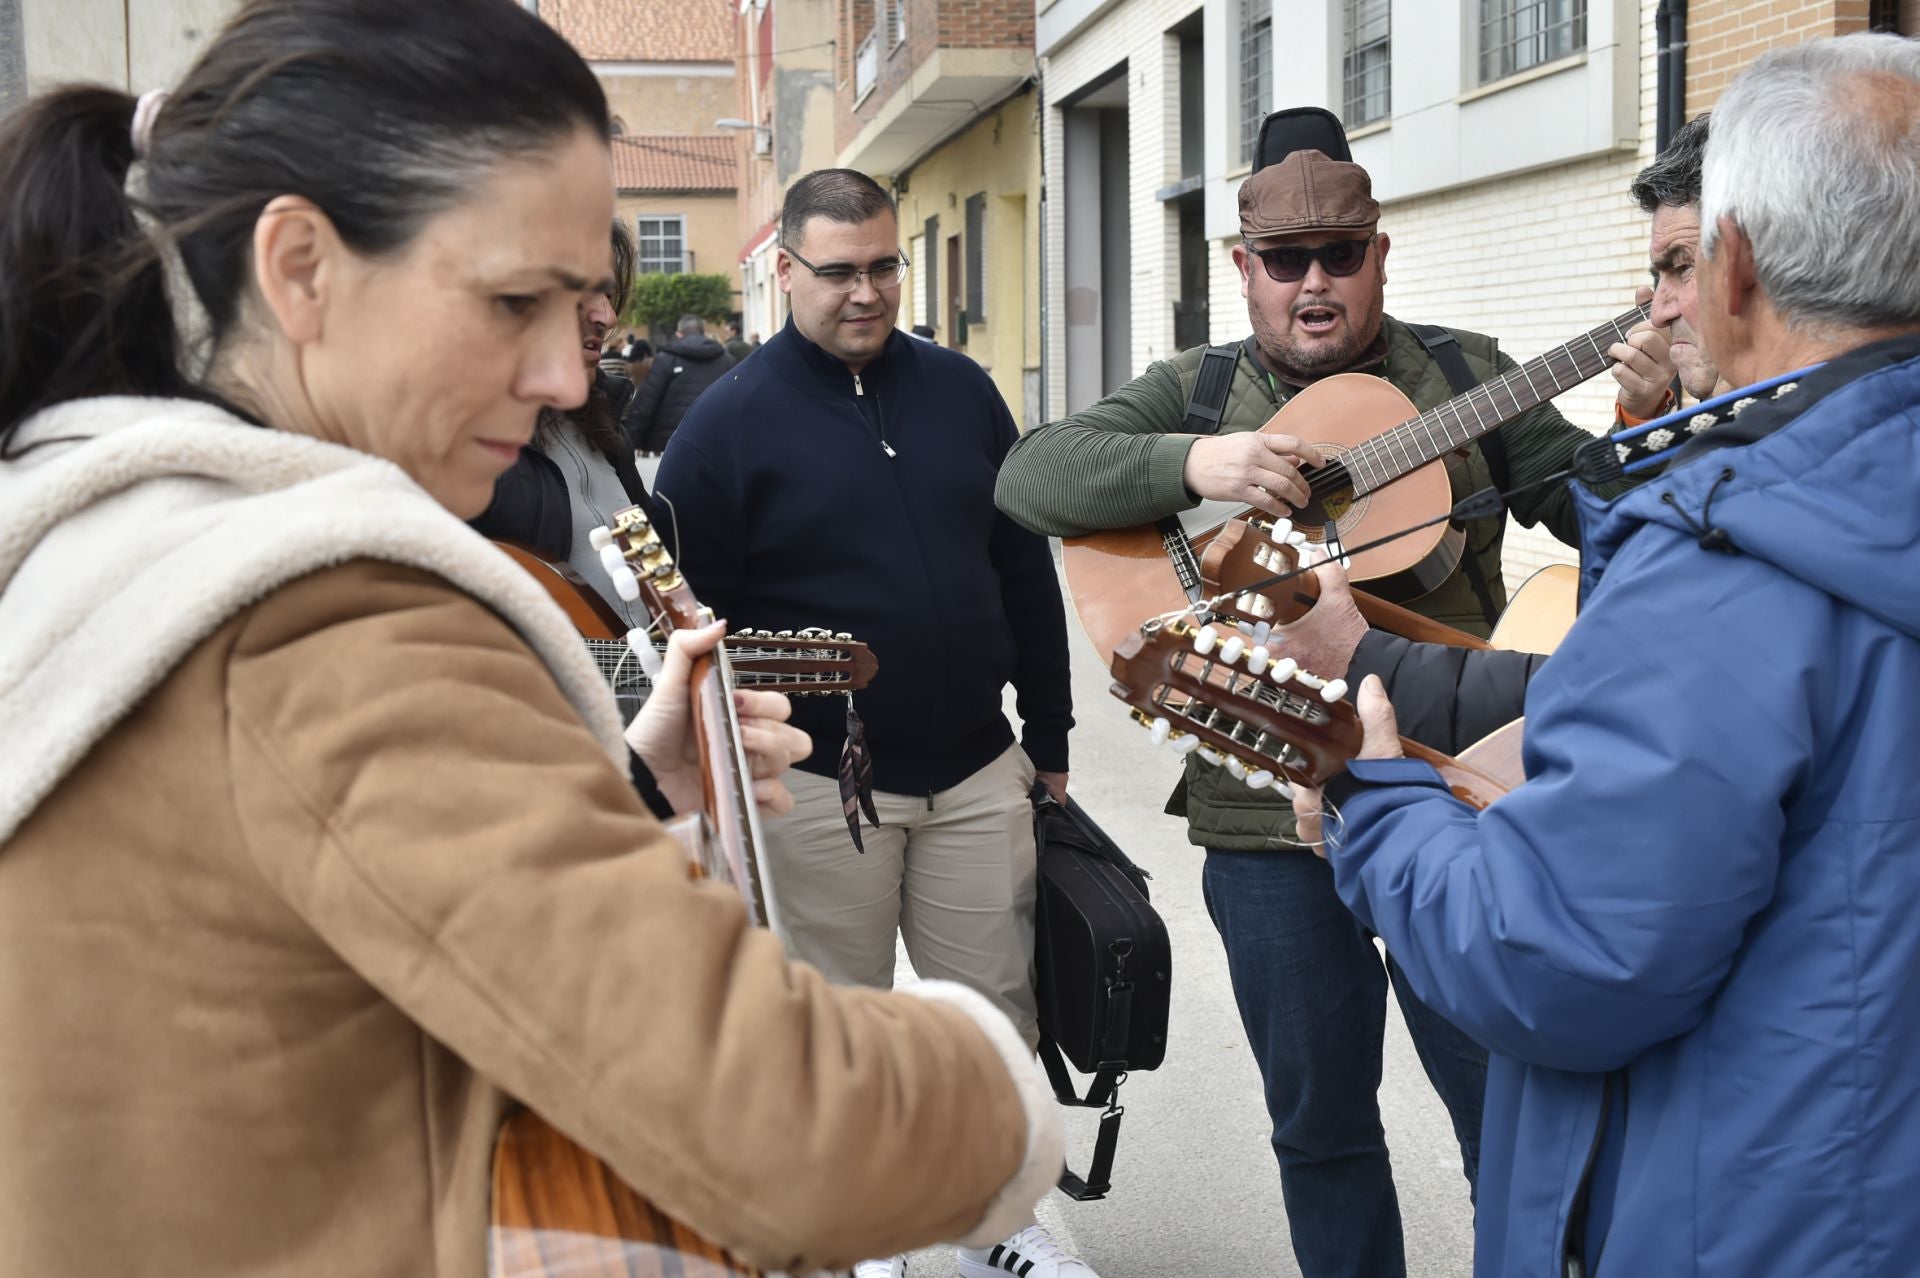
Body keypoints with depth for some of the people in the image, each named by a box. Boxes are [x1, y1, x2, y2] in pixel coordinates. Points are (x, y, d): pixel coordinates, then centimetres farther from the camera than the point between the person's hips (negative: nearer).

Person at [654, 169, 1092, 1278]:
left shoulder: (962, 391, 6)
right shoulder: (731, 422, -6)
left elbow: (1026, 571, 11)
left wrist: (1050, 734, 11)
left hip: (977, 770, 4)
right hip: (819, 783, -3)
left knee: (997, 1009, 11)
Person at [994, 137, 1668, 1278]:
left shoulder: (1466, 374, 7)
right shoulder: (1195, 394, 5)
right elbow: (1029, 475, -9)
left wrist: (1645, 426, -15)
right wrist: (1193, 463, -23)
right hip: (1265, 811, 1)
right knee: (1320, 1116, 13)